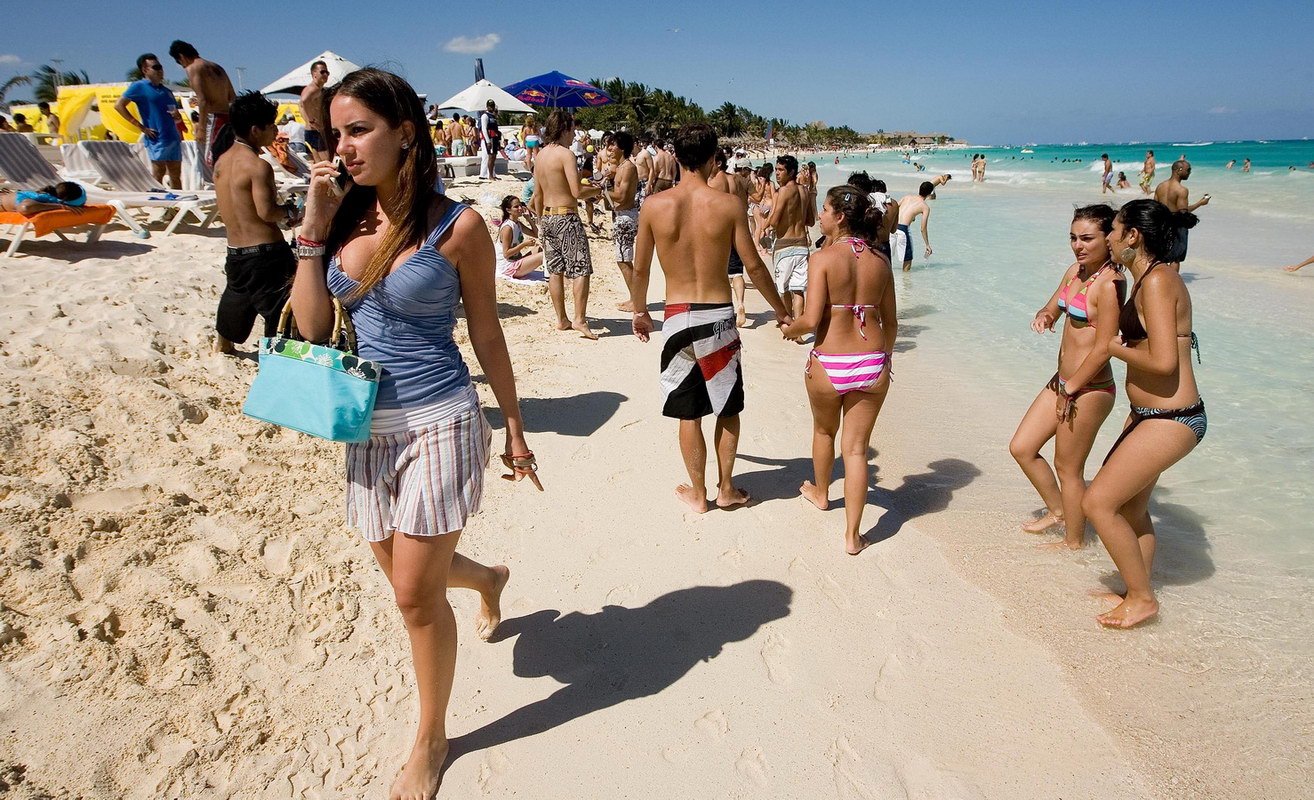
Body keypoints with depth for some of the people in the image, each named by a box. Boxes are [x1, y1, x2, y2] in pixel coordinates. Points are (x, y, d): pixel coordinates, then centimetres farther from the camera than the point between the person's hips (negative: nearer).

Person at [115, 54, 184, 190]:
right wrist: (141, 127, -11)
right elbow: (119, 105, -6)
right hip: (157, 139, -6)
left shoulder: (167, 91, 19)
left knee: (176, 176, 7)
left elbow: (177, 120, 26)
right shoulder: (139, 86, 0)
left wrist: (177, 117, 0)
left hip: (174, 139, 7)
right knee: (158, 175, -8)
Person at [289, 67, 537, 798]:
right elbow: (311, 326, 0)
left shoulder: (457, 225, -11)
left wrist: (516, 430, 1)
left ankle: (432, 739, 27)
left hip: (439, 424, -6)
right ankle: (487, 579, 55)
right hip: (370, 426, 6)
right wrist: (313, 229, -7)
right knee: (404, 574, 21)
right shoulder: (345, 216, 2)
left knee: (416, 593, 2)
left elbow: (487, 335, -4)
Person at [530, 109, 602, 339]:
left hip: (547, 216, 8)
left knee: (555, 270, 11)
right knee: (581, 269, -5)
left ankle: (562, 319, 17)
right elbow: (577, 192, -21)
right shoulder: (566, 154, -14)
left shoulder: (540, 155, 11)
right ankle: (580, 319, -11)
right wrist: (598, 190, -3)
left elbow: (537, 195, 15)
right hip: (566, 217, -8)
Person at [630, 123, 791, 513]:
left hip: (677, 318, 1)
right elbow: (753, 266, -4)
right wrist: (781, 312, 10)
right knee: (727, 408, 17)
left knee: (688, 413, 12)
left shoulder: (654, 205, -5)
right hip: (719, 316, -1)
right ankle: (726, 489, 27)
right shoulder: (728, 204, -8)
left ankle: (698, 493, 25)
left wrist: (639, 311, 20)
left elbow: (640, 268, 3)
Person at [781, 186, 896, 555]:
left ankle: (819, 492, 50)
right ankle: (852, 535, 12)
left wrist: (790, 329, 3)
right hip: (873, 364, 3)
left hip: (829, 365, -3)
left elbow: (811, 319, -18)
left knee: (824, 430, 24)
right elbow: (890, 321, 9)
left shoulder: (822, 258, -12)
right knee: (856, 447, 10)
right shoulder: (880, 261, 3)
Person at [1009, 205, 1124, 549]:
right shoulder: (1075, 271, 6)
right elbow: (1052, 309, 18)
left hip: (1089, 390, -9)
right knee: (1021, 448, 16)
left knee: (1068, 468, 6)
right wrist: (1043, 316, -7)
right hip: (1063, 382, 9)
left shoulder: (1109, 283, -19)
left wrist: (1071, 389, -15)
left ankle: (1074, 541, 26)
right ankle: (1057, 510, 37)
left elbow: (1103, 348, -21)